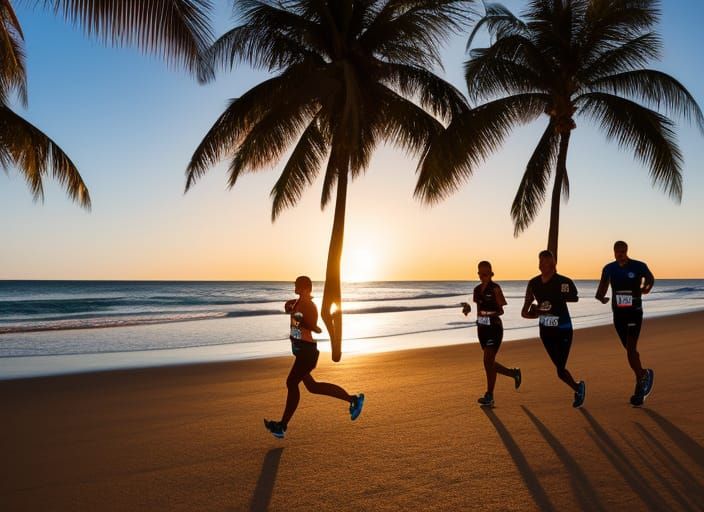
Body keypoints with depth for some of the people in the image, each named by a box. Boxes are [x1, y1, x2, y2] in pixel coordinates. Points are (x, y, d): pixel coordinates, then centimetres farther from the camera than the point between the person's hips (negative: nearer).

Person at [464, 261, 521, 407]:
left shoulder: (495, 288, -11)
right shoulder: (477, 289, 9)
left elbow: (502, 310, -11)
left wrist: (492, 314, -27)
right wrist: (468, 308, 0)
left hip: (494, 328, -7)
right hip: (482, 328, 7)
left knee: (488, 361, -10)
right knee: (489, 362, 14)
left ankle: (489, 396, 2)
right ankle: (514, 373, 38)